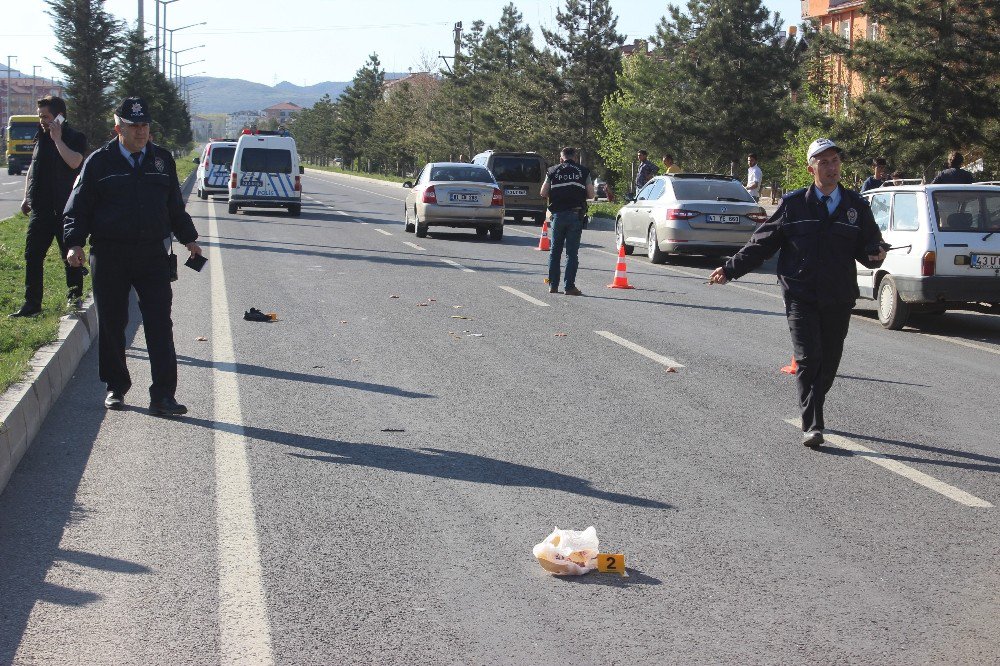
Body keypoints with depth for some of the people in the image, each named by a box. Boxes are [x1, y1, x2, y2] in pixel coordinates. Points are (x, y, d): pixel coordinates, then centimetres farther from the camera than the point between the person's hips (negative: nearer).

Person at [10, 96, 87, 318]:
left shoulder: (76, 138, -4)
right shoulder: (41, 138, 14)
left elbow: (74, 162, -24)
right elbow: (32, 170, 21)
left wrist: (57, 139, -16)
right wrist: (27, 197, 16)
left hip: (65, 208, -6)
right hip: (40, 208, 6)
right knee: (32, 255, 3)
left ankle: (75, 296, 17)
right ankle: (32, 303, 6)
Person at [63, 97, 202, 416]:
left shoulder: (162, 160, 11)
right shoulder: (99, 162, 1)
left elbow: (175, 206, 22)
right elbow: (78, 207, 2)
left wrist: (188, 239, 24)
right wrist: (75, 243, -10)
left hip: (152, 254, 2)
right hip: (109, 257, -1)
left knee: (160, 324, -6)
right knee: (111, 324, 7)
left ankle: (163, 396, -6)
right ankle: (116, 387, 23)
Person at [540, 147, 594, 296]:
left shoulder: (553, 171, 5)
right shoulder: (583, 171, 4)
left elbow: (543, 193, 2)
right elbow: (591, 194, 2)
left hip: (558, 214, 1)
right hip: (576, 215, -1)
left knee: (555, 251, 12)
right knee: (572, 252, 0)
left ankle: (553, 285, 12)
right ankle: (570, 287, -4)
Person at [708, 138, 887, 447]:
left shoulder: (856, 206, 7)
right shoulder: (794, 204, 2)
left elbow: (869, 246, 10)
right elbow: (762, 242, 5)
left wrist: (875, 254, -15)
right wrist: (730, 269, 0)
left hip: (839, 299, 3)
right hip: (801, 297, -2)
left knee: (829, 363, 9)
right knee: (808, 359, -11)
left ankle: (812, 415, 27)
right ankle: (812, 425, -9)